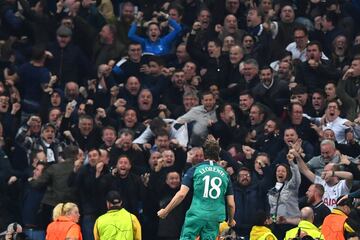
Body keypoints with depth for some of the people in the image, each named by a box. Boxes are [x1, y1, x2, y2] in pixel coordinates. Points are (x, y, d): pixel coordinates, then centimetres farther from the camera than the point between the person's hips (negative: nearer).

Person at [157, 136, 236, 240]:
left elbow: (181, 194, -6)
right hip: (214, 219, 3)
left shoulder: (195, 170, 3)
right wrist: (231, 220, 31)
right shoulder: (225, 174, 12)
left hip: (196, 216, -3)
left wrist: (165, 211, 3)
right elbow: (231, 204, 12)